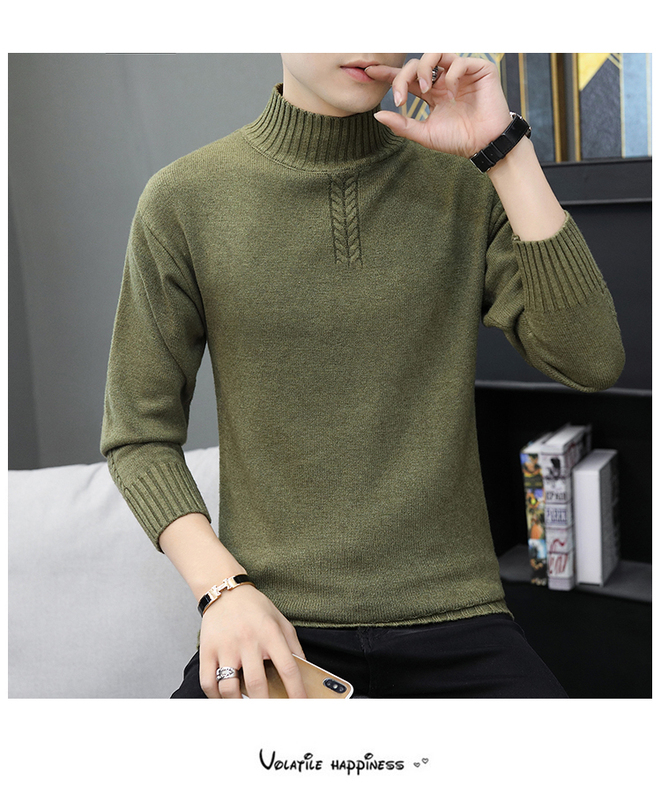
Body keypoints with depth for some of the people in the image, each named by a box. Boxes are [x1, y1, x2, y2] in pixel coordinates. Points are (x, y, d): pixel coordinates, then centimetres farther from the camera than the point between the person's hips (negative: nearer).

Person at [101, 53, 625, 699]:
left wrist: (506, 149, -10)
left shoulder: (467, 184, 4)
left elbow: (591, 362, -8)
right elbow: (139, 435, 3)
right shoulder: (184, 199, 0)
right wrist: (223, 589, -12)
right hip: (272, 623, 0)